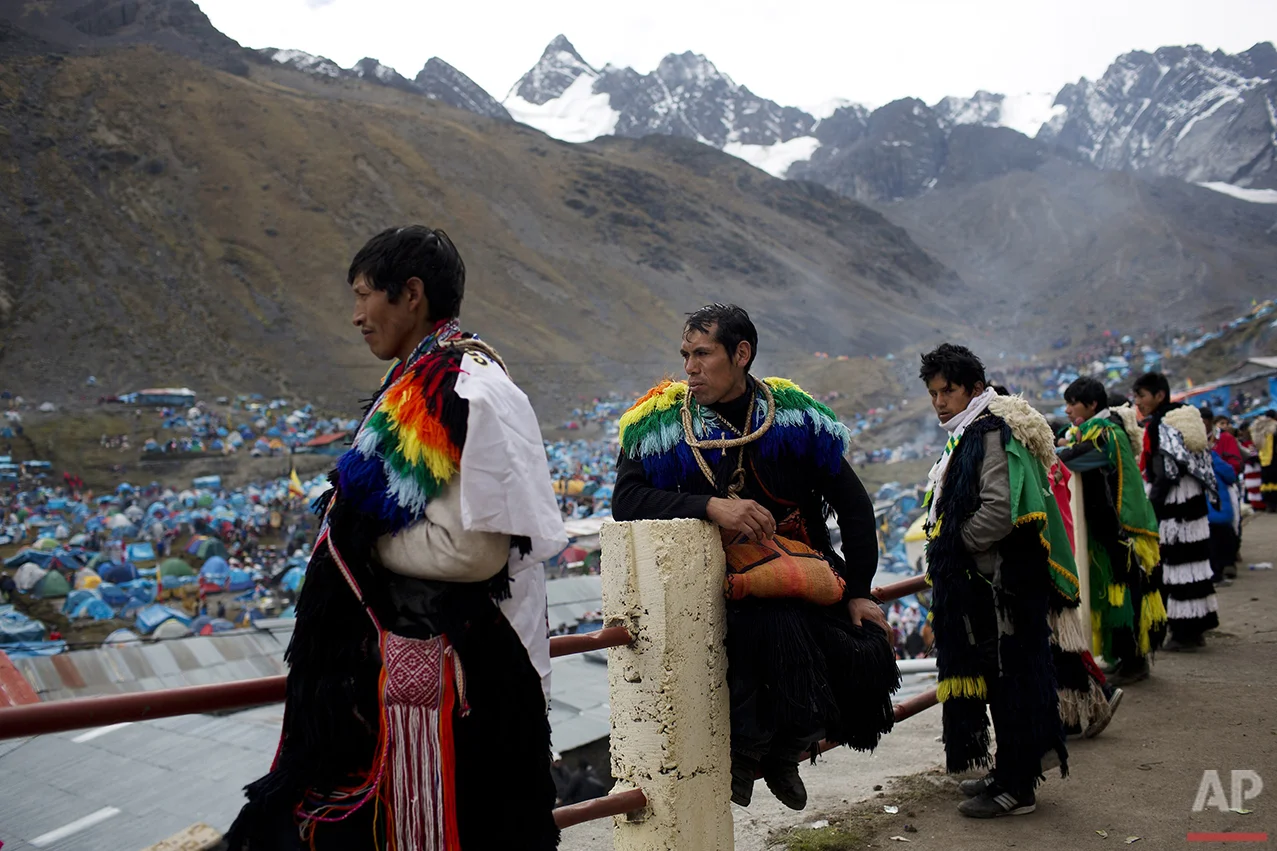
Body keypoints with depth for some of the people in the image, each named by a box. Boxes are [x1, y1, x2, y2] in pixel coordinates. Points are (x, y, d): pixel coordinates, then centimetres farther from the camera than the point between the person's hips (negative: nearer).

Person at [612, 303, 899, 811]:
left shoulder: (793, 415, 3)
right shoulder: (664, 421, -2)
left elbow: (853, 506, 9)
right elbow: (626, 500, -14)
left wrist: (858, 593, 2)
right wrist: (711, 506, -27)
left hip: (806, 573, 4)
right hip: (721, 577, -3)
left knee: (869, 654, -18)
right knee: (780, 633, -33)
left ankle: (782, 752, 13)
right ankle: (742, 751, -1)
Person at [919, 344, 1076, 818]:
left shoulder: (994, 435, -16)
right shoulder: (969, 435, 16)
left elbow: (1000, 510, -26)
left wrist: (953, 547, -14)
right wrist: (945, 554, 13)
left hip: (1002, 583, -10)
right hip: (981, 582, 10)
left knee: (1009, 678, -2)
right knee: (995, 678, 16)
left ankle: (1016, 788, 6)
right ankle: (1010, 773, 28)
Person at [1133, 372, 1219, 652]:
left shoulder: (1158, 427, -15)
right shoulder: (1183, 417, 12)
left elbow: (1164, 475, -19)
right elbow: (1201, 464, 16)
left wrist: (1149, 510, -14)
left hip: (1172, 508, -9)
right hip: (1193, 503, 9)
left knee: (1174, 564, -3)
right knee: (1192, 562, 12)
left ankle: (1184, 633, 1)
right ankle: (1196, 628, 20)